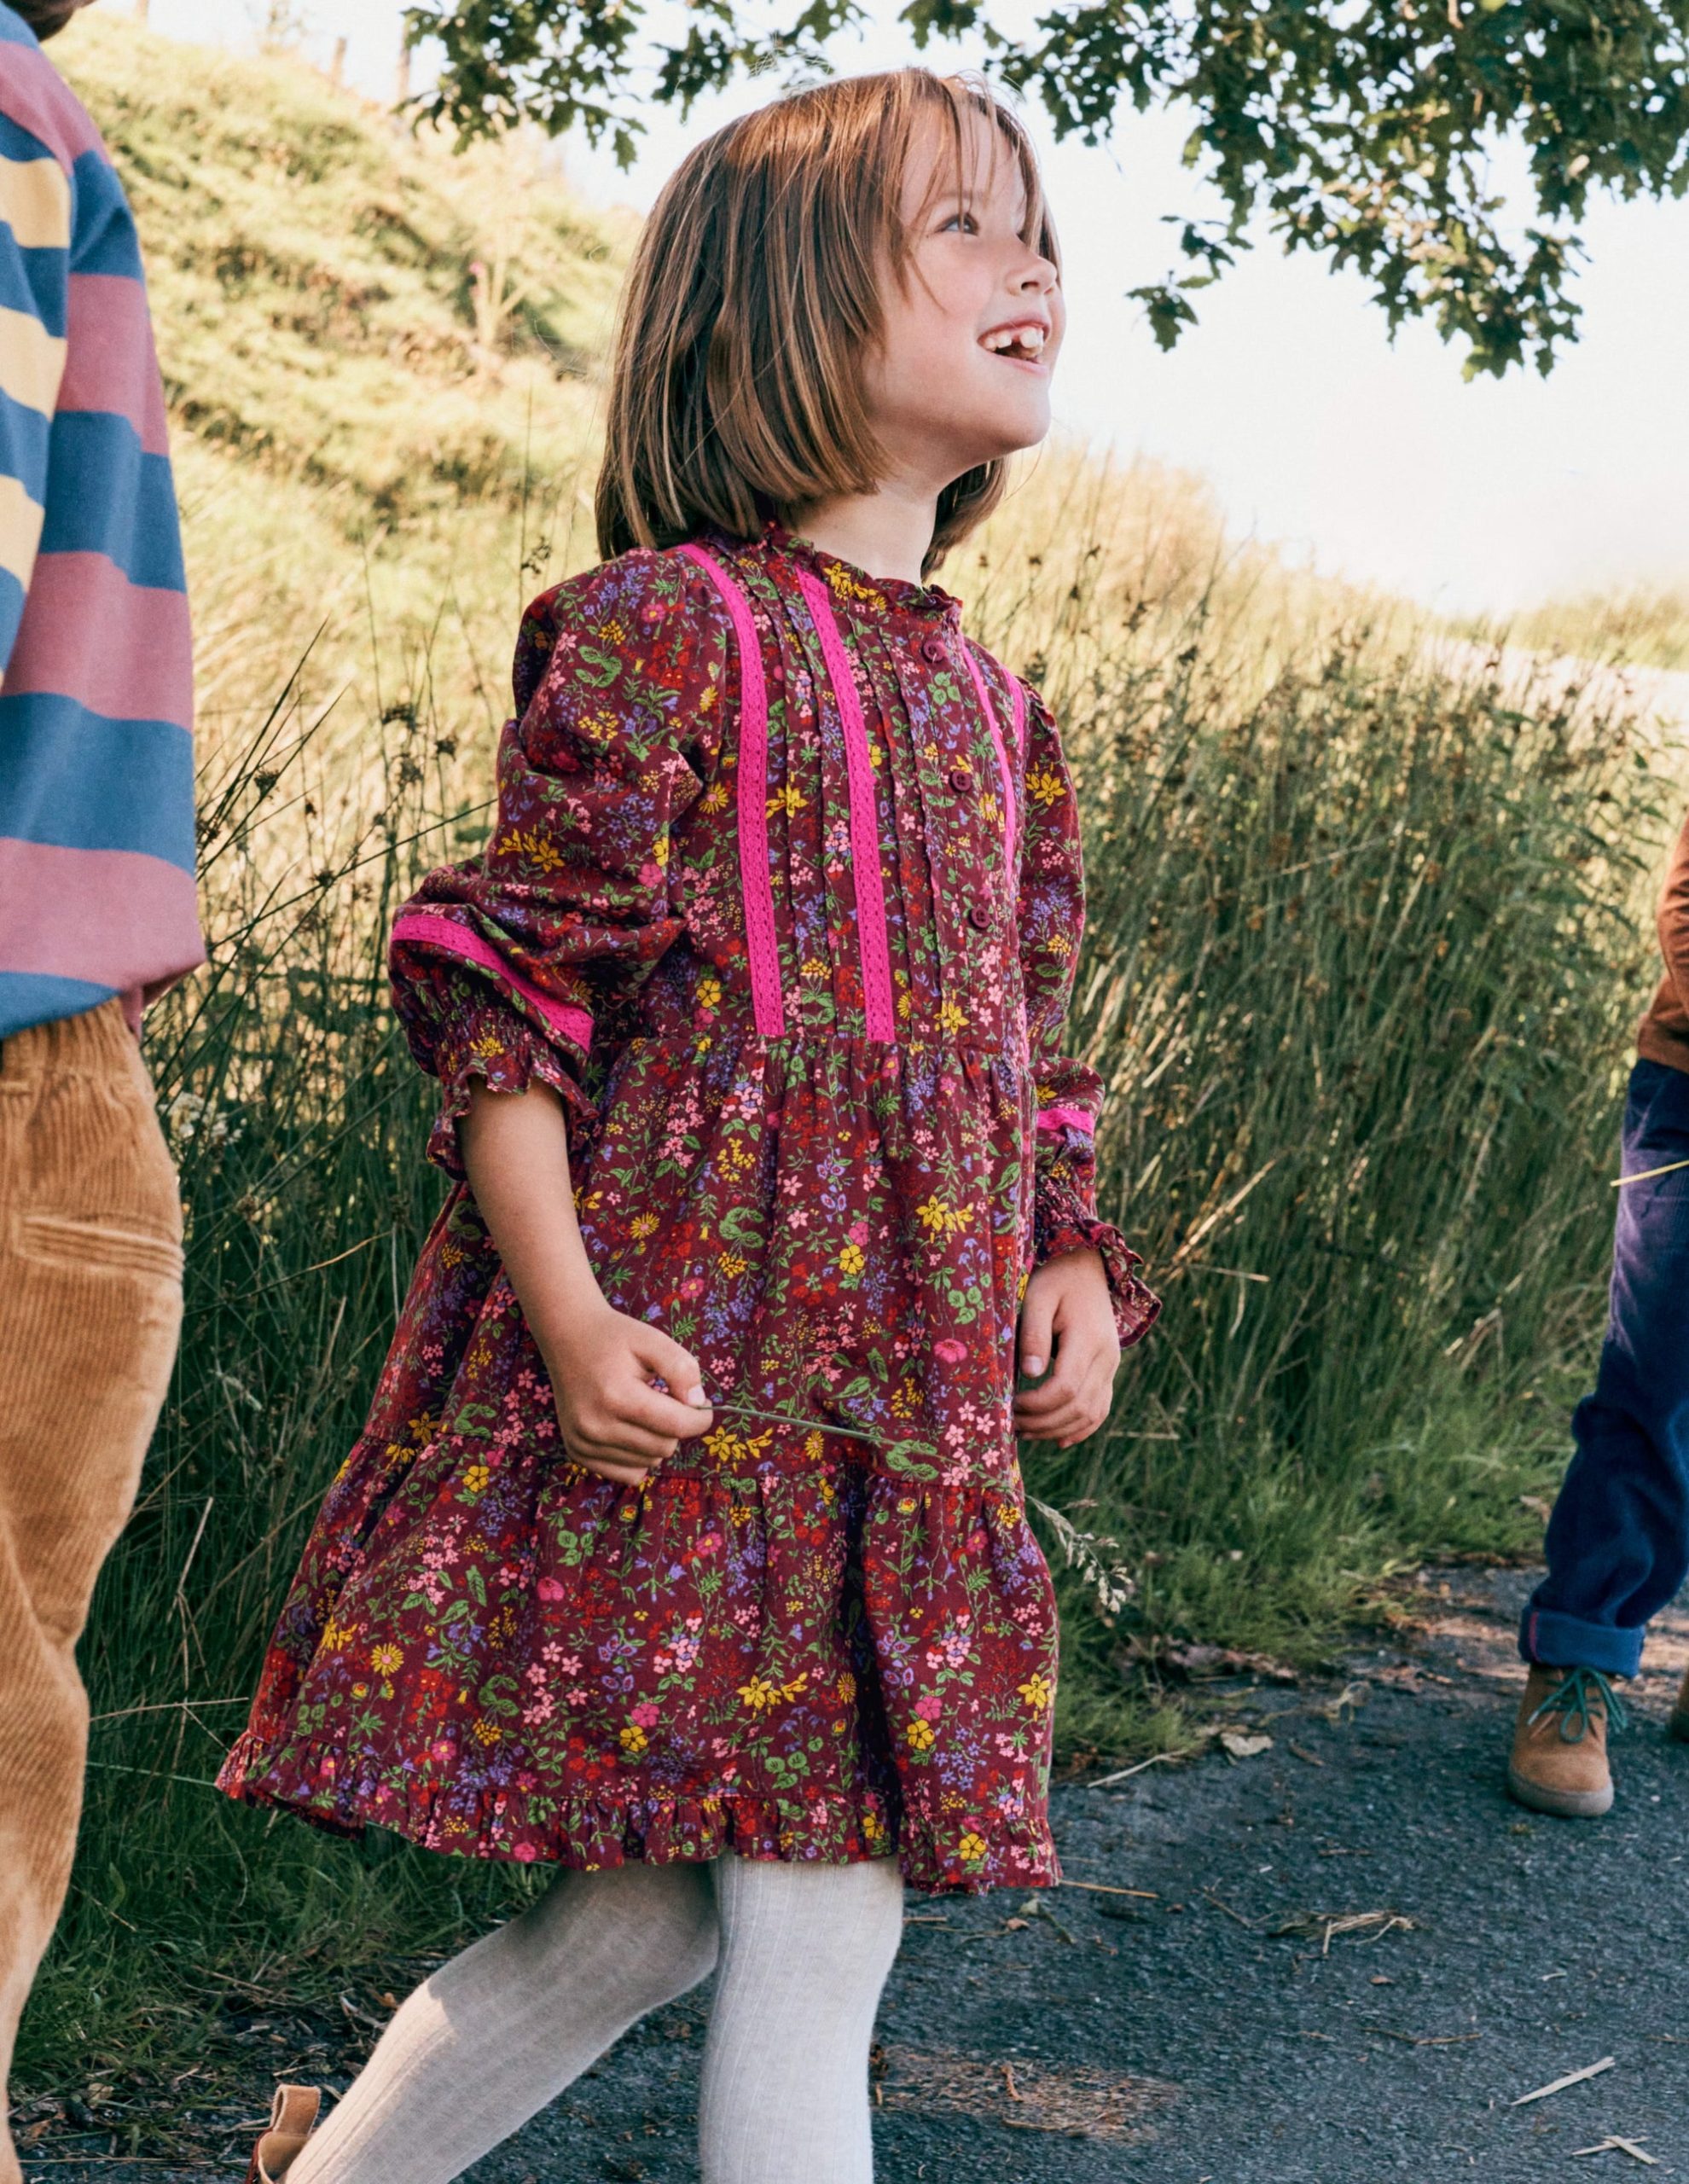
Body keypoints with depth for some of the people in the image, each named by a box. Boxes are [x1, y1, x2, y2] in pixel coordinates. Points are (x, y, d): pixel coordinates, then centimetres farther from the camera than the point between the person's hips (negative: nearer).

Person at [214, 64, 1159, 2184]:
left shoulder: (988, 705, 15)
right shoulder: (668, 627, -7)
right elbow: (505, 988, -10)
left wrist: (1070, 1260, 6)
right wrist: (569, 1314, -18)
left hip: (902, 1411, 7)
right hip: (669, 1380, -7)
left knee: (821, 1931, 9)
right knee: (638, 1919, -3)